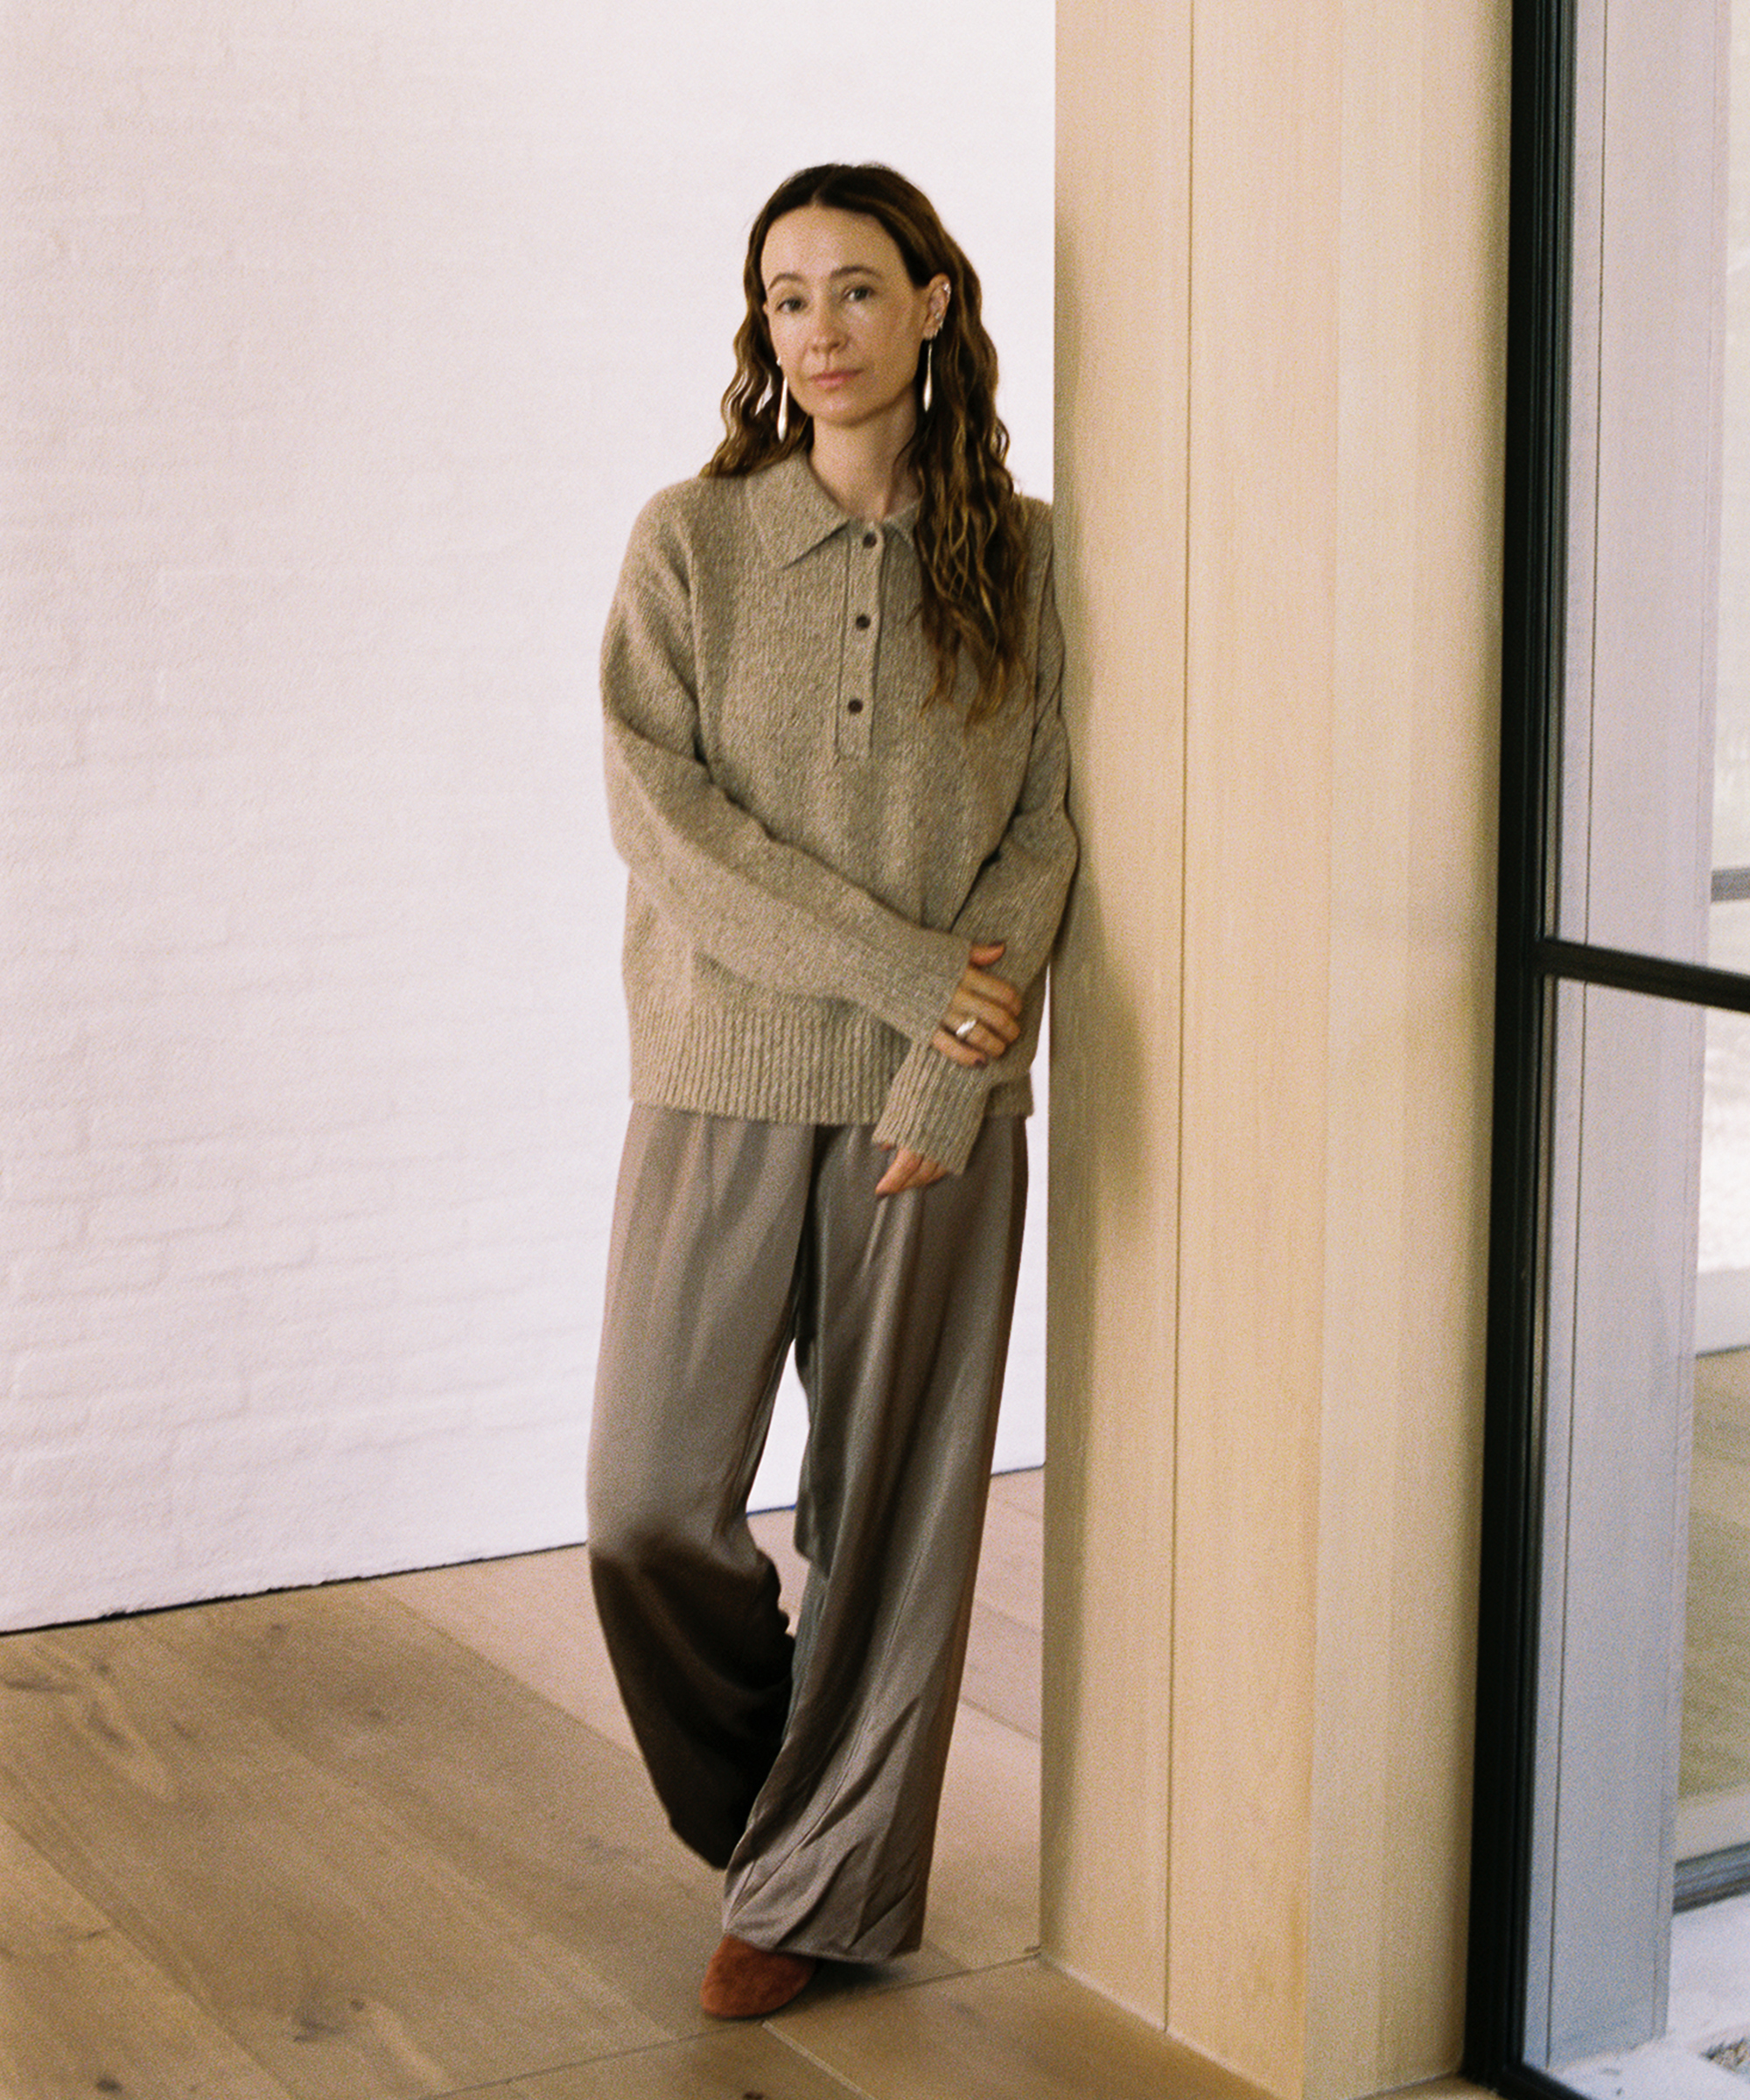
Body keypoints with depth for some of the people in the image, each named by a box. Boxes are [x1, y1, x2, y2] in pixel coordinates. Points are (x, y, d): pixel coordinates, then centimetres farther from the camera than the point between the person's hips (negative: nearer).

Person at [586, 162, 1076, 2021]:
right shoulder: (689, 543, 1)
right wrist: (900, 965, -14)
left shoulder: (1016, 557, 4)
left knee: (896, 1501, 5)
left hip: (940, 1101, 0)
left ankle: (821, 1882, 22)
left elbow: (1044, 833, 2)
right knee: (649, 1500, -1)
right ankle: (760, 1785, 29)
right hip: (725, 1078, 0)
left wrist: (958, 1068, -11)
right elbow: (661, 817, -7)